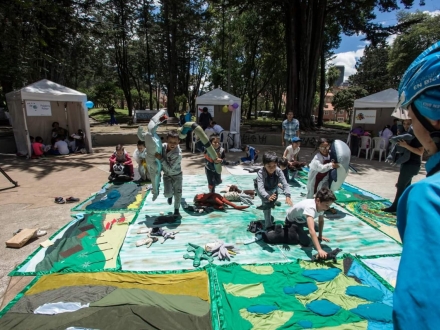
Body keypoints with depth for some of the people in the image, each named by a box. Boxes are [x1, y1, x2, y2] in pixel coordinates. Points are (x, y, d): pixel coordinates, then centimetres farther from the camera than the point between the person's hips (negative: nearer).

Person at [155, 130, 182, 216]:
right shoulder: (163, 146, -17)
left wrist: (161, 158, -33)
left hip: (177, 175, -3)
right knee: (167, 193, -9)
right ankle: (170, 195, 29)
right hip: (166, 175, 3)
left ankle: (176, 210, 26)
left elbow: (170, 168, -32)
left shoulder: (178, 154, -33)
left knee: (178, 193, 2)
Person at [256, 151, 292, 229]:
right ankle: (268, 225, -6)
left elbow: (285, 184, -37)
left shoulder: (279, 171, -31)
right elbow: (261, 188, -51)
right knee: (267, 203, -18)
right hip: (263, 190, -4)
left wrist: (287, 196, -54)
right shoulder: (260, 173, -40)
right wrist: (267, 196, -69)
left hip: (273, 189, 4)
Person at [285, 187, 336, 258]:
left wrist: (320, 236, 5)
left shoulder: (320, 205, -19)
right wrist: (319, 250, -57)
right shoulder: (310, 207, -44)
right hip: (291, 221, -8)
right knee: (306, 242, -18)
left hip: (302, 219, 8)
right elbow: (311, 230, -52)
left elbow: (321, 221, 2)